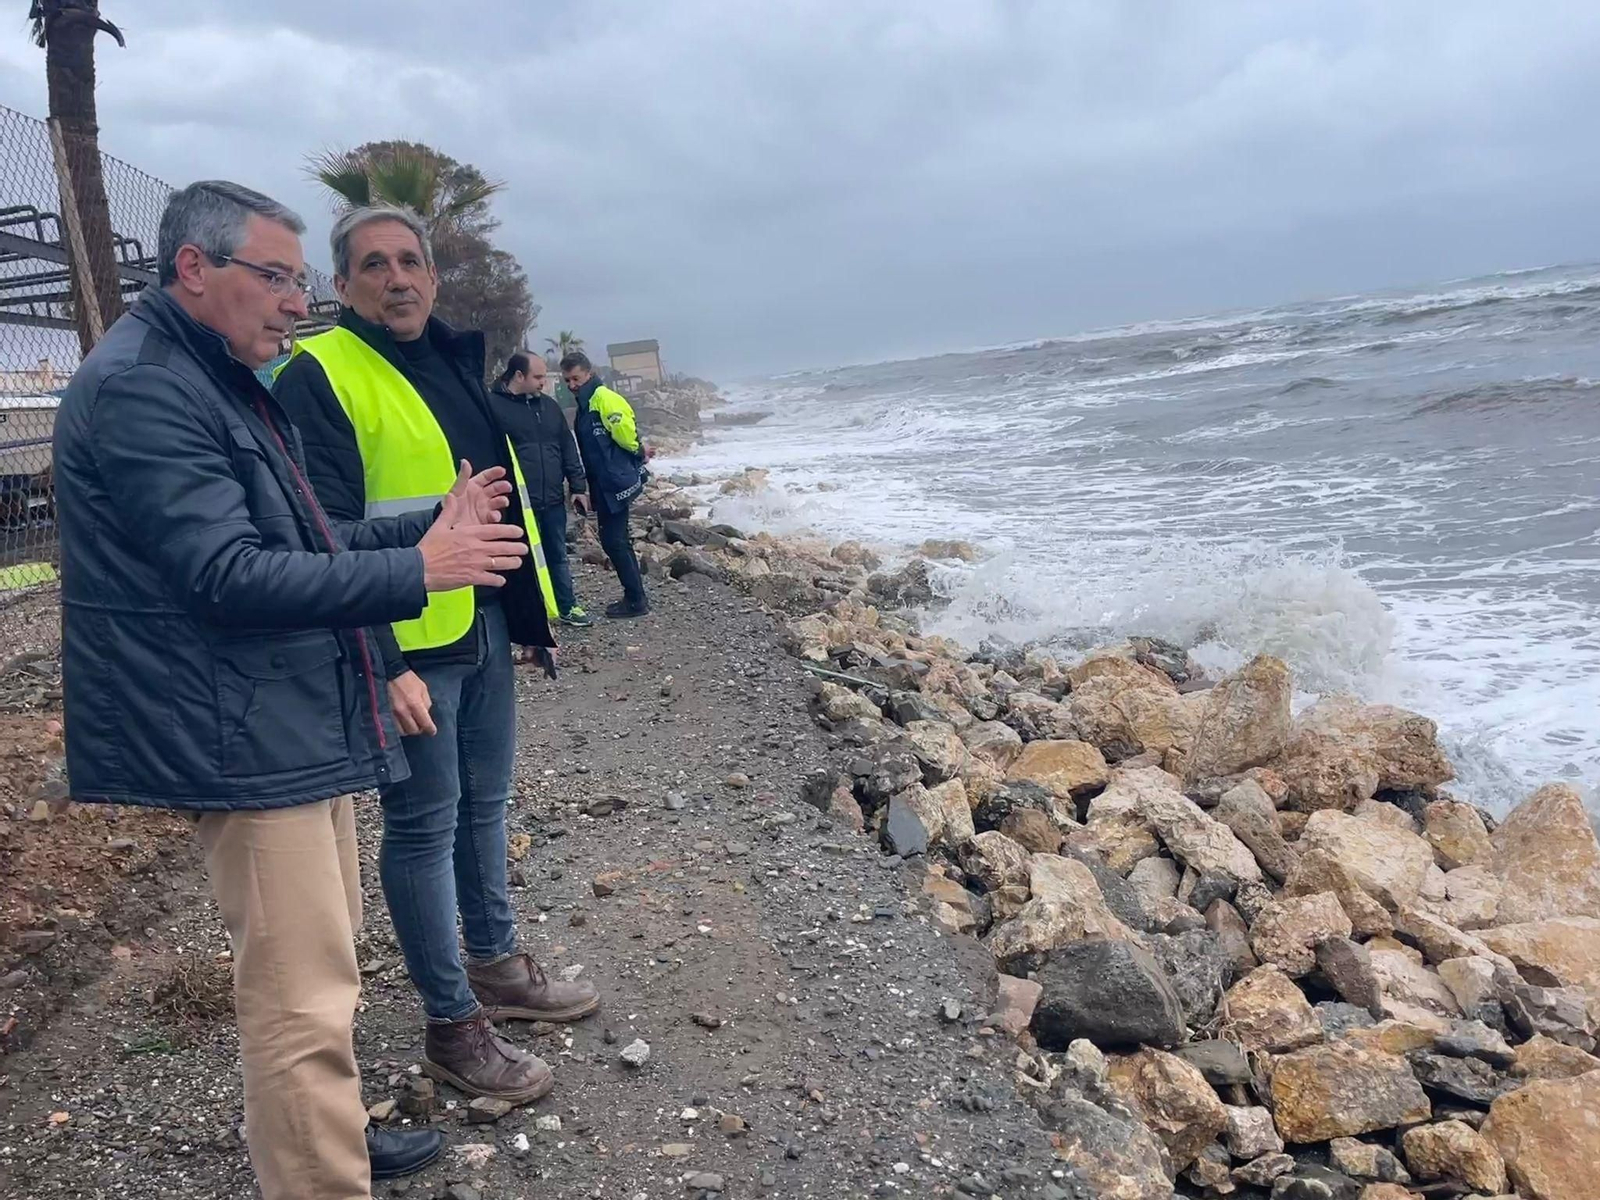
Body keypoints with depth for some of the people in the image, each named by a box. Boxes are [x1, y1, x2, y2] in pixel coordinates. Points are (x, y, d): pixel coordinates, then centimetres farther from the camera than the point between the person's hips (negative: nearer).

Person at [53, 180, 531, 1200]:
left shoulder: (222, 381, 18)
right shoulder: (140, 387, -16)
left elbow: (303, 542, 20)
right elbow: (229, 574, -23)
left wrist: (434, 522, 8)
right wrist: (415, 570, -20)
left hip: (304, 724, 11)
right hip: (244, 741, -11)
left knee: (324, 957, 22)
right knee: (304, 999, -7)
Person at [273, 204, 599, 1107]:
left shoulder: (456, 362, 13)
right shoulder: (322, 375, -11)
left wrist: (534, 607, 17)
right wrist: (382, 666, -24)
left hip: (485, 627, 8)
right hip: (406, 645, -8)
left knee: (484, 805, 19)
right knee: (424, 826, 2)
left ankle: (497, 967, 36)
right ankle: (453, 1028, 15)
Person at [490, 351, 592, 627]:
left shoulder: (549, 405, 11)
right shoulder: (494, 406, -9)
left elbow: (568, 448, 14)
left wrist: (578, 486, 9)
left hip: (552, 500, 6)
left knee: (558, 555, 16)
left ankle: (567, 607, 28)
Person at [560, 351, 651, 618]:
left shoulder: (604, 399, -16)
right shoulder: (585, 405, 14)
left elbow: (625, 433, -21)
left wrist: (638, 450, -5)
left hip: (616, 482, -10)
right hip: (604, 485, 10)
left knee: (614, 540, -6)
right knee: (614, 540, 14)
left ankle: (636, 600, 3)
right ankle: (634, 596, 22)